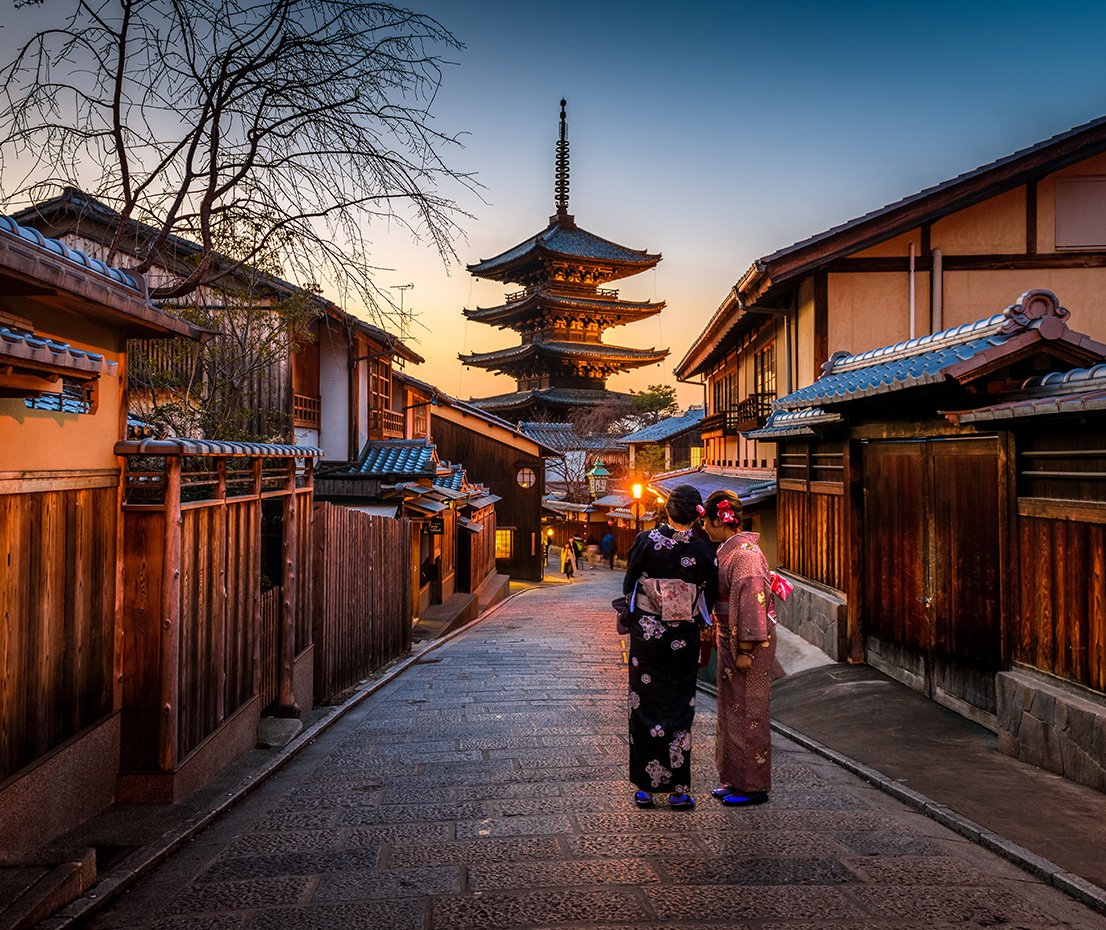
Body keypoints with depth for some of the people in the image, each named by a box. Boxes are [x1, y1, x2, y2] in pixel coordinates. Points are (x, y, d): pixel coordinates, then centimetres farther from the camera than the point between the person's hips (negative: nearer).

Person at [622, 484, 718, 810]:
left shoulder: (645, 541, -9)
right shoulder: (703, 551, -9)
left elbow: (628, 585, -1)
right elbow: (710, 599, 0)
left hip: (645, 634, 0)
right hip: (683, 639, 0)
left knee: (644, 707, 10)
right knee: (678, 710, 9)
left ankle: (645, 787, 15)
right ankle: (678, 789, 13)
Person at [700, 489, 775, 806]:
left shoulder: (744, 552, -19)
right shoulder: (728, 550, 11)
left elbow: (752, 601, -22)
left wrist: (745, 649, -22)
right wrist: (721, 636, 21)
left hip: (749, 643, -10)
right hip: (730, 640, 10)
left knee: (748, 712, -1)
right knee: (732, 709, 15)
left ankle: (754, 786, 11)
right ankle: (735, 779, 26)